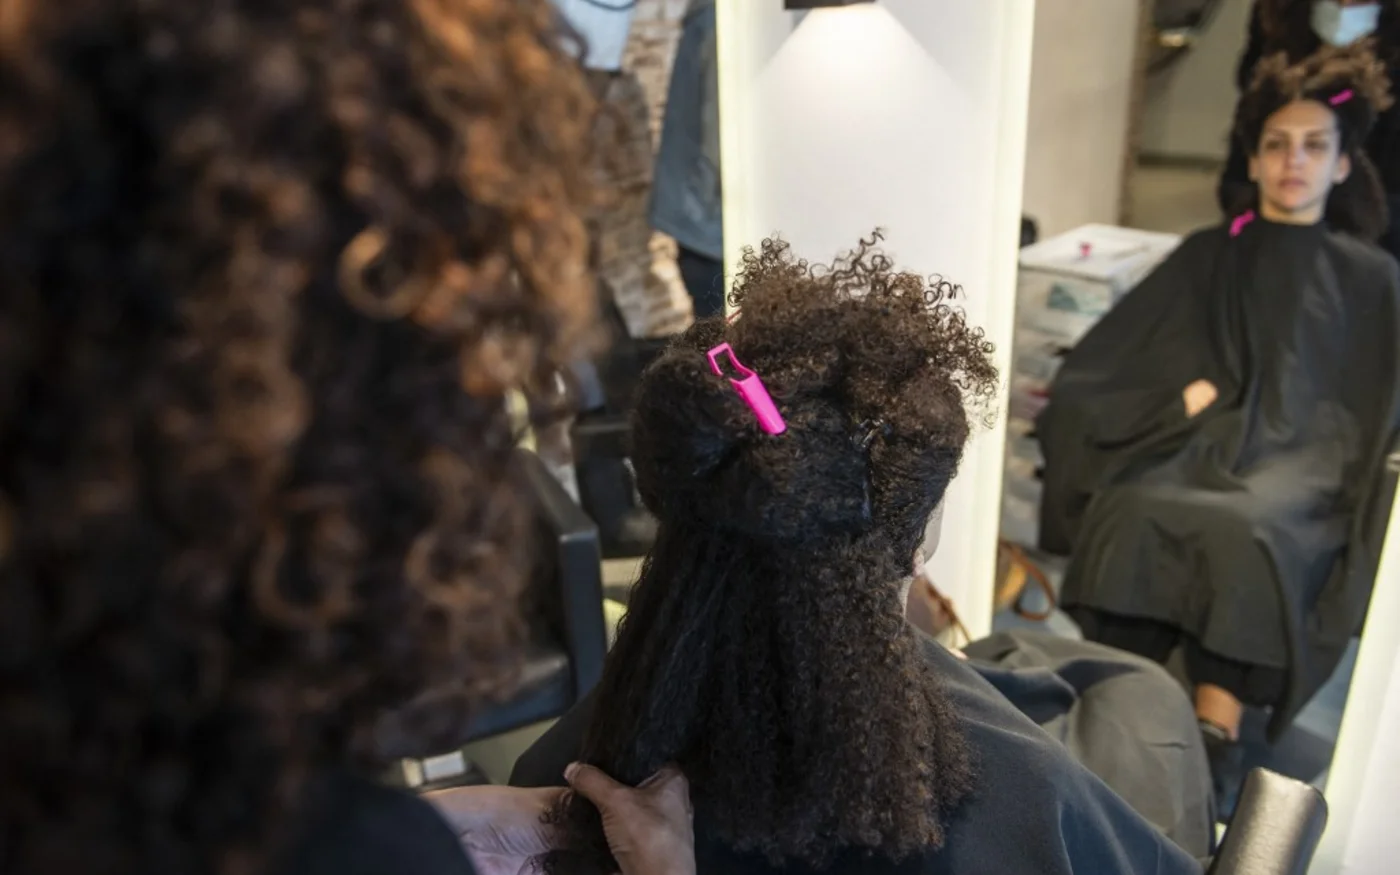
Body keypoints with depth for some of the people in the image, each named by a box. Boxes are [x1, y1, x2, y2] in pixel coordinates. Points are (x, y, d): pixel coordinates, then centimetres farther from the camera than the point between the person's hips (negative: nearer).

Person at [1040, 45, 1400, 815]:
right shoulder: (1208, 254, 21)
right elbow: (1110, 355, 14)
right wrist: (1183, 394, -4)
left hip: (1303, 454, -1)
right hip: (1204, 434, 1)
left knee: (1245, 532, -37)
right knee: (1133, 511, -34)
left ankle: (1217, 733, -33)